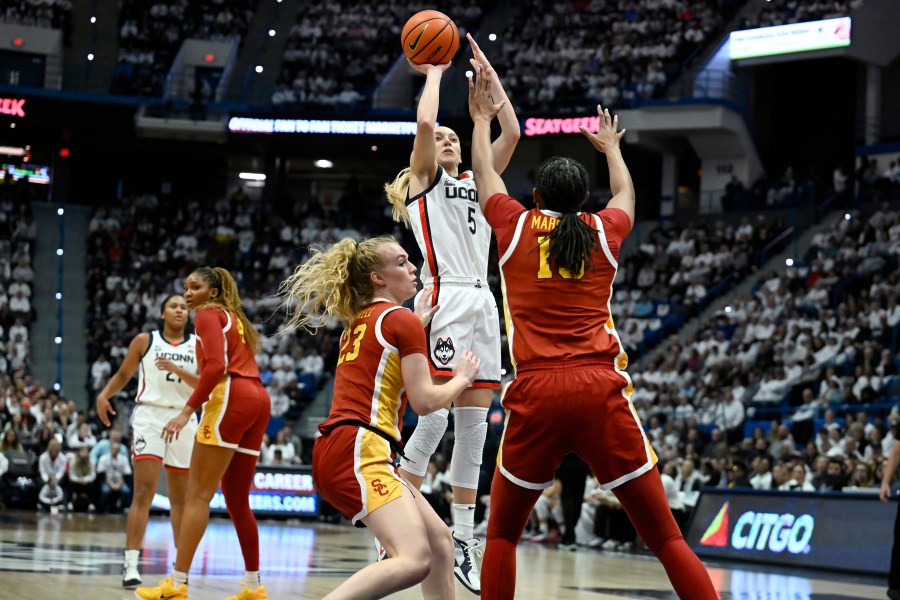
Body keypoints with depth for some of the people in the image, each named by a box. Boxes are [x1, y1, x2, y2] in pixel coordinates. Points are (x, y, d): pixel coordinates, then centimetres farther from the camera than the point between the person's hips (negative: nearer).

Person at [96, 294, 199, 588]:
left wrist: (177, 370, -18)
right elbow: (123, 375, 10)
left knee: (180, 496, 10)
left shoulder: (198, 345, 6)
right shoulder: (145, 340, 4)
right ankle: (130, 565, -18)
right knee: (144, 491, -14)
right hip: (150, 416, -3)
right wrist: (104, 394, -8)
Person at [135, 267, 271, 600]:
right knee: (237, 500, 13)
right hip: (258, 399, 9)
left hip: (232, 397, -9)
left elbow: (217, 365, -14)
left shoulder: (208, 314, 1)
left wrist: (187, 410, -17)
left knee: (198, 494, -10)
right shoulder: (235, 318, 27)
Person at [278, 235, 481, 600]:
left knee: (439, 541, 17)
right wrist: (463, 378, 10)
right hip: (360, 451, -10)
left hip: (336, 449, 10)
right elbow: (424, 401, -8)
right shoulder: (402, 320, -3)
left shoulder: (359, 322, 21)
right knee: (414, 560, -26)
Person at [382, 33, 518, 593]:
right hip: (445, 297, -6)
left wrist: (486, 68, 15)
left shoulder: (476, 183, 23)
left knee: (475, 421, 4)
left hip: (483, 303, 6)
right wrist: (435, 73, 6)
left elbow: (511, 132, 15)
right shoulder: (424, 178, 8)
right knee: (434, 415, -13)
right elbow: (423, 122, -9)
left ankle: (462, 538, 6)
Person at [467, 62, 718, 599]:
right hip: (601, 393, 1)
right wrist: (610, 147, 57)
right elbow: (626, 193, 38)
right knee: (666, 536, 1)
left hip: (536, 395, 0)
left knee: (502, 535, 15)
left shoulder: (516, 227, 9)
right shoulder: (604, 232, 13)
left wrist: (482, 120, 47)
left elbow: (485, 174, 30)